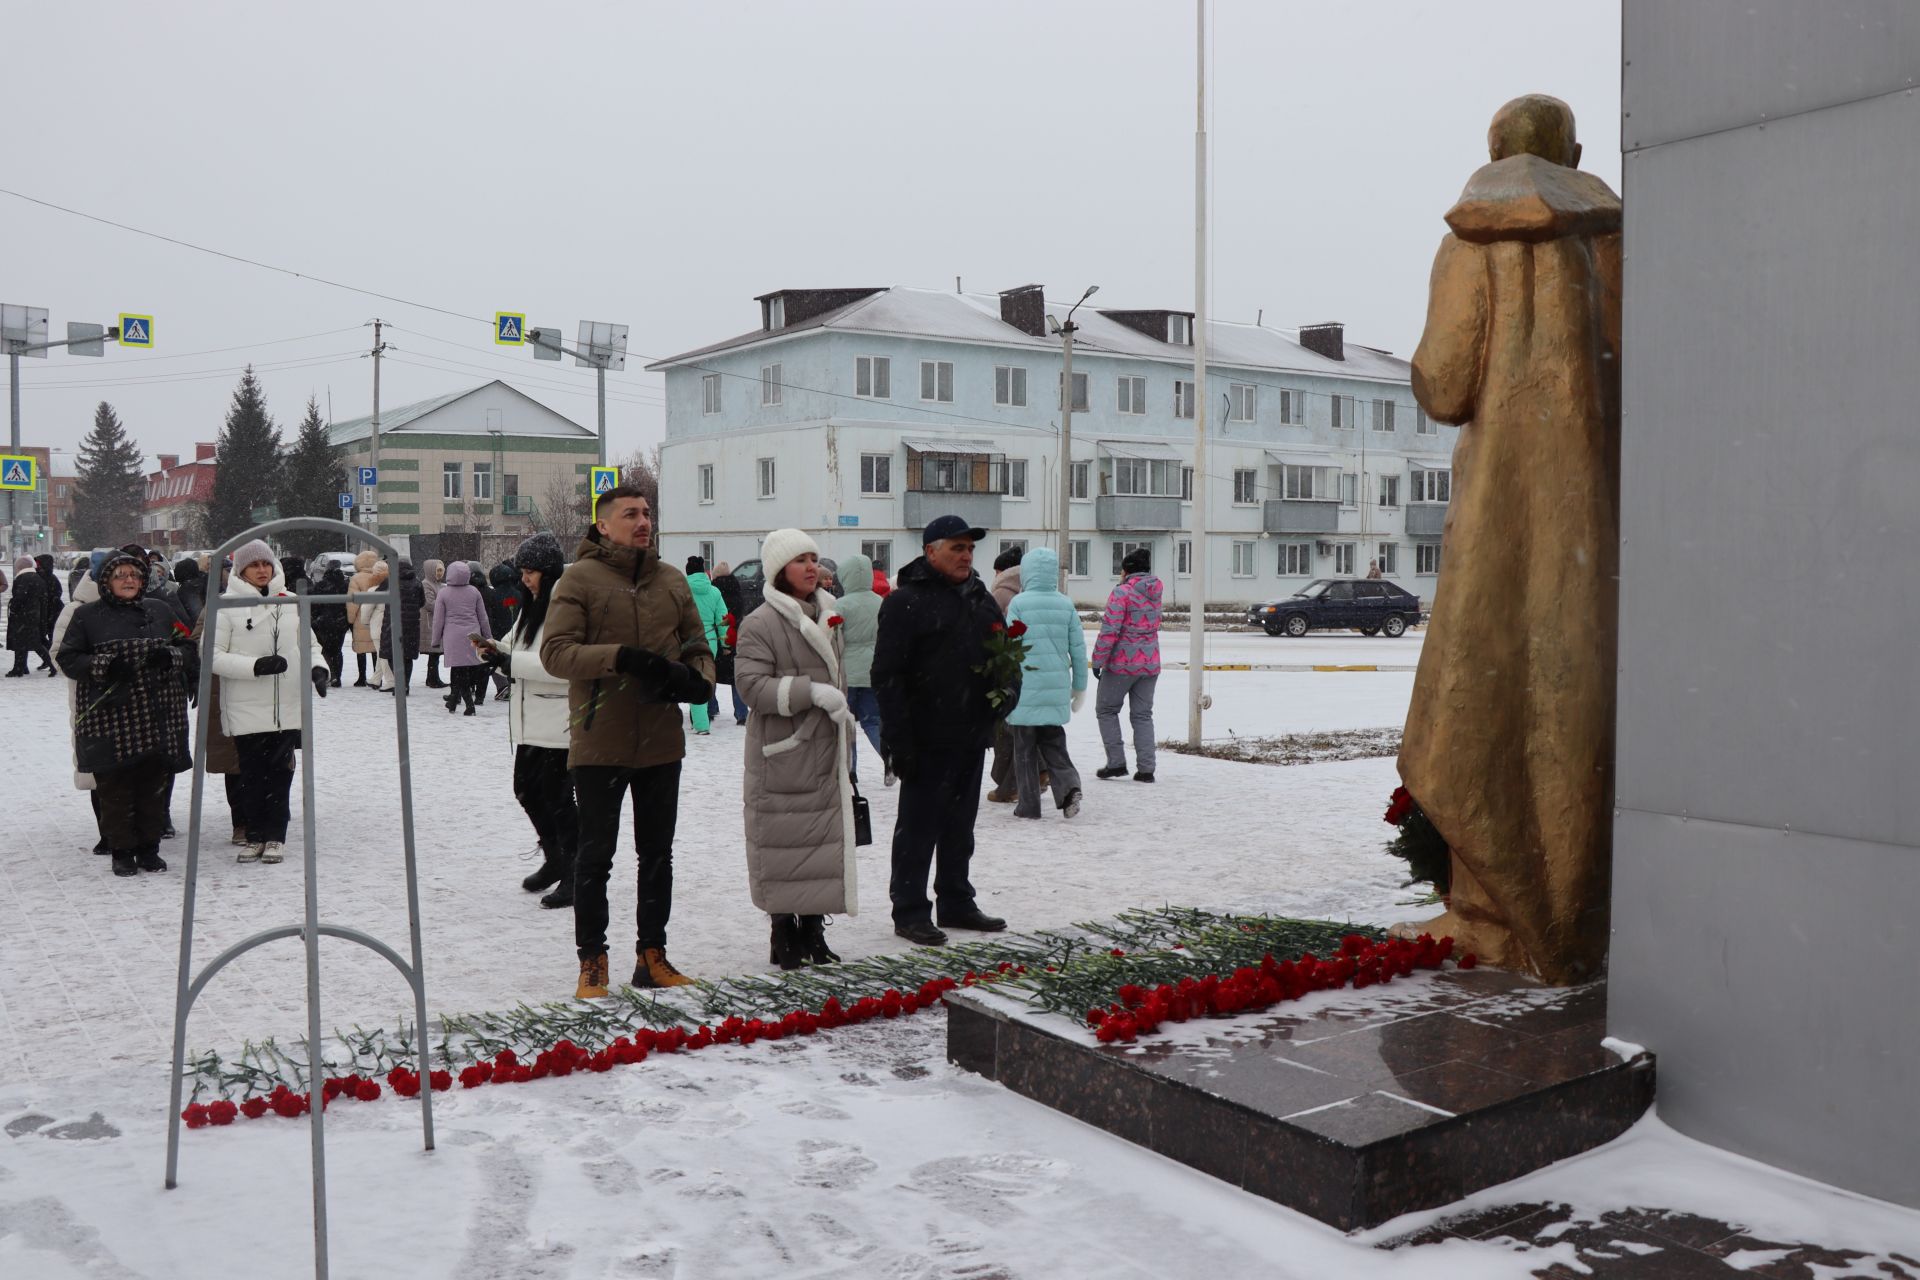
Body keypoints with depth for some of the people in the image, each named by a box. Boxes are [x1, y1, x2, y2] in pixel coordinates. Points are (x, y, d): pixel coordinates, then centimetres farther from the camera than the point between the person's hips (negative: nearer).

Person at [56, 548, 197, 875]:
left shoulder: (160, 612, 12)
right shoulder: (87, 616, 4)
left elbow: (188, 648, 15)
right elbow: (68, 658, 2)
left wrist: (171, 656, -8)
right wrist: (102, 665, -16)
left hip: (157, 716, 3)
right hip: (109, 717, -3)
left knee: (153, 786, 7)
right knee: (115, 788, 0)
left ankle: (148, 848, 18)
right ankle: (121, 851, 11)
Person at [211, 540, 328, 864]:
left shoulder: (291, 603, 8)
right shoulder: (226, 606, -4)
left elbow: (309, 643, 17)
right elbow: (212, 655, -7)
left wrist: (318, 668, -3)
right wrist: (255, 666, -18)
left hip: (287, 708, 3)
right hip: (246, 711, -3)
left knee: (280, 773, 5)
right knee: (252, 775, 3)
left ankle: (275, 836, 15)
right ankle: (255, 835, 17)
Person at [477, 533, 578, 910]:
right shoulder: (533, 605, 15)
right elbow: (521, 649, 23)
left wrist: (510, 662, -22)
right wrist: (498, 650, 1)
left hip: (559, 720, -9)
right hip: (531, 719, 9)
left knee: (557, 796, -3)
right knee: (526, 789, 15)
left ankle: (573, 875, 9)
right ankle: (554, 861, 32)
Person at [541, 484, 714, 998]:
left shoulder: (672, 580, 7)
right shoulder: (580, 578, -7)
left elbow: (698, 648, 14)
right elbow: (555, 651, -15)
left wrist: (698, 680, -8)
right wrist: (622, 657, -27)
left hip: (661, 742, 5)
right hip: (600, 741, -5)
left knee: (657, 854, 13)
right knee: (596, 855, 5)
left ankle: (652, 955, 25)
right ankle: (592, 961, 17)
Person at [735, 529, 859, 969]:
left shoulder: (829, 615, 13)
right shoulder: (760, 623, -11)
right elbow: (752, 685, -18)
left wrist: (843, 724, 25)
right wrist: (811, 690, -24)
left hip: (825, 752, 7)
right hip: (781, 753, -7)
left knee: (825, 839, 9)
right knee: (783, 842, 0)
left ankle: (812, 931, 20)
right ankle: (783, 932, 14)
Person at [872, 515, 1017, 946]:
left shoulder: (980, 598, 13)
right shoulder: (906, 602, -10)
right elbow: (887, 675, -14)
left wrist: (1008, 690, -1)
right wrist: (899, 740, -19)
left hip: (971, 736, 7)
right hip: (927, 741, -7)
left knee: (960, 825, 16)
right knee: (918, 827, 1)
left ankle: (956, 903, 28)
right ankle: (909, 911, 11)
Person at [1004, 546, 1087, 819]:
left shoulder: (1018, 604, -8)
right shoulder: (1065, 604, 4)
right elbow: (1078, 648, 7)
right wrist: (1080, 686, 16)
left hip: (1026, 687, -4)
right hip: (1057, 688, 4)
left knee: (1025, 747, 7)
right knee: (1052, 741, 17)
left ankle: (1029, 804, 11)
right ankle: (1068, 785, -4)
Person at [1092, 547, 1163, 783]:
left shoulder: (1122, 592, -15)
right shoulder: (1155, 593, 6)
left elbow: (1110, 631, -19)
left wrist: (1098, 660, -11)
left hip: (1122, 663, -6)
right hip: (1150, 663, 6)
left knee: (1106, 710, 10)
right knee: (1143, 715, 11)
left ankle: (1116, 763, 4)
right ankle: (1146, 769, 6)